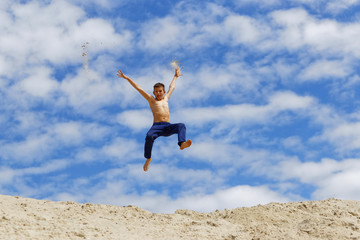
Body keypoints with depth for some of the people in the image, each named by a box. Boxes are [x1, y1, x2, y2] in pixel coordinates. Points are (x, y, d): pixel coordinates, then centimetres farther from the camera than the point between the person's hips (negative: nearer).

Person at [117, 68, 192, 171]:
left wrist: (176, 76, 58)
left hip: (168, 127, 3)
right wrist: (126, 78, 19)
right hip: (157, 126, -3)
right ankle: (148, 158, -14)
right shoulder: (151, 100, 17)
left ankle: (182, 143, -50)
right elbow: (139, 88, 17)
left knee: (181, 126, -25)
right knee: (149, 136, -33)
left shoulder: (166, 99, 26)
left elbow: (172, 87, 43)